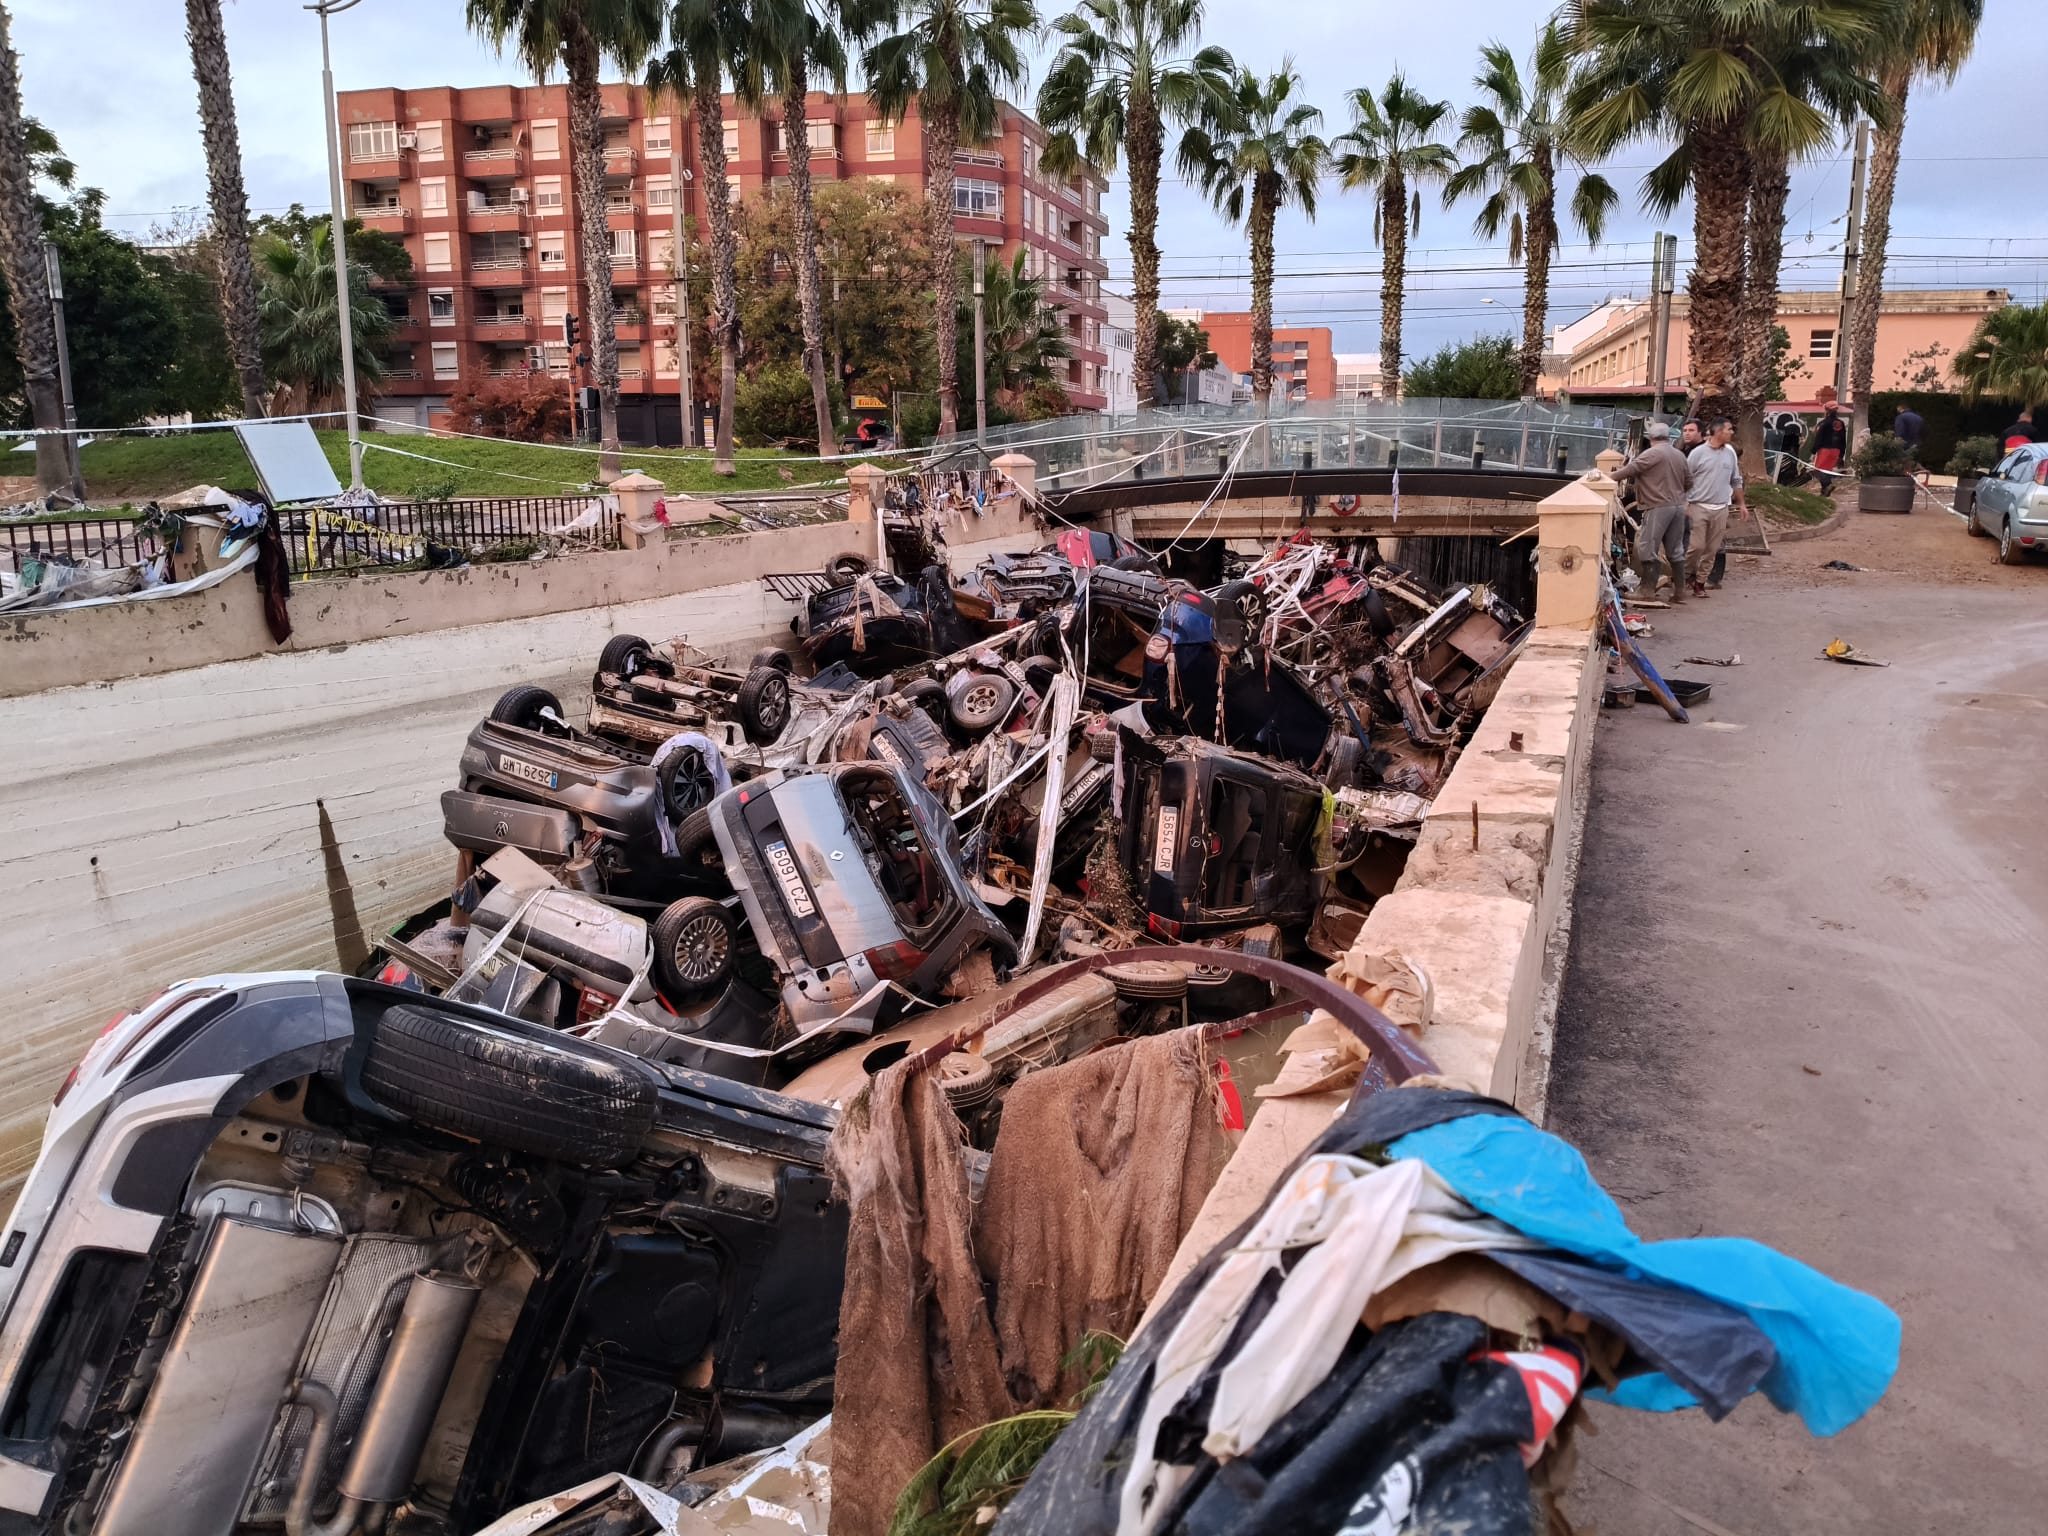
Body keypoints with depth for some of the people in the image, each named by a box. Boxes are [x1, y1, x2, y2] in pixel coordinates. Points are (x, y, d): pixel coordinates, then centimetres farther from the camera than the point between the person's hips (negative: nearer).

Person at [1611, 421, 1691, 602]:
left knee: (1647, 550, -3)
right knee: (1676, 551, 12)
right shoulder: (1680, 455, 14)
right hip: (1679, 506, 7)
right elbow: (1687, 482, 20)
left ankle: (1648, 591, -6)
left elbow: (1630, 469, -12)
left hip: (1658, 507, -7)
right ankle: (1679, 592, 13)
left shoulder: (1652, 454, -8)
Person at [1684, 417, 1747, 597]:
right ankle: (1687, 574, 14)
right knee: (1697, 546, -9)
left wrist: (1742, 504, 16)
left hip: (1720, 509, 4)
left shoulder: (1730, 452, 9)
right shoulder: (1698, 453, -5)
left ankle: (1700, 582, 13)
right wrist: (1684, 506, -9)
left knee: (1712, 550, 4)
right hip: (1699, 507, -4)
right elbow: (1686, 481, -3)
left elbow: (1736, 481, 18)